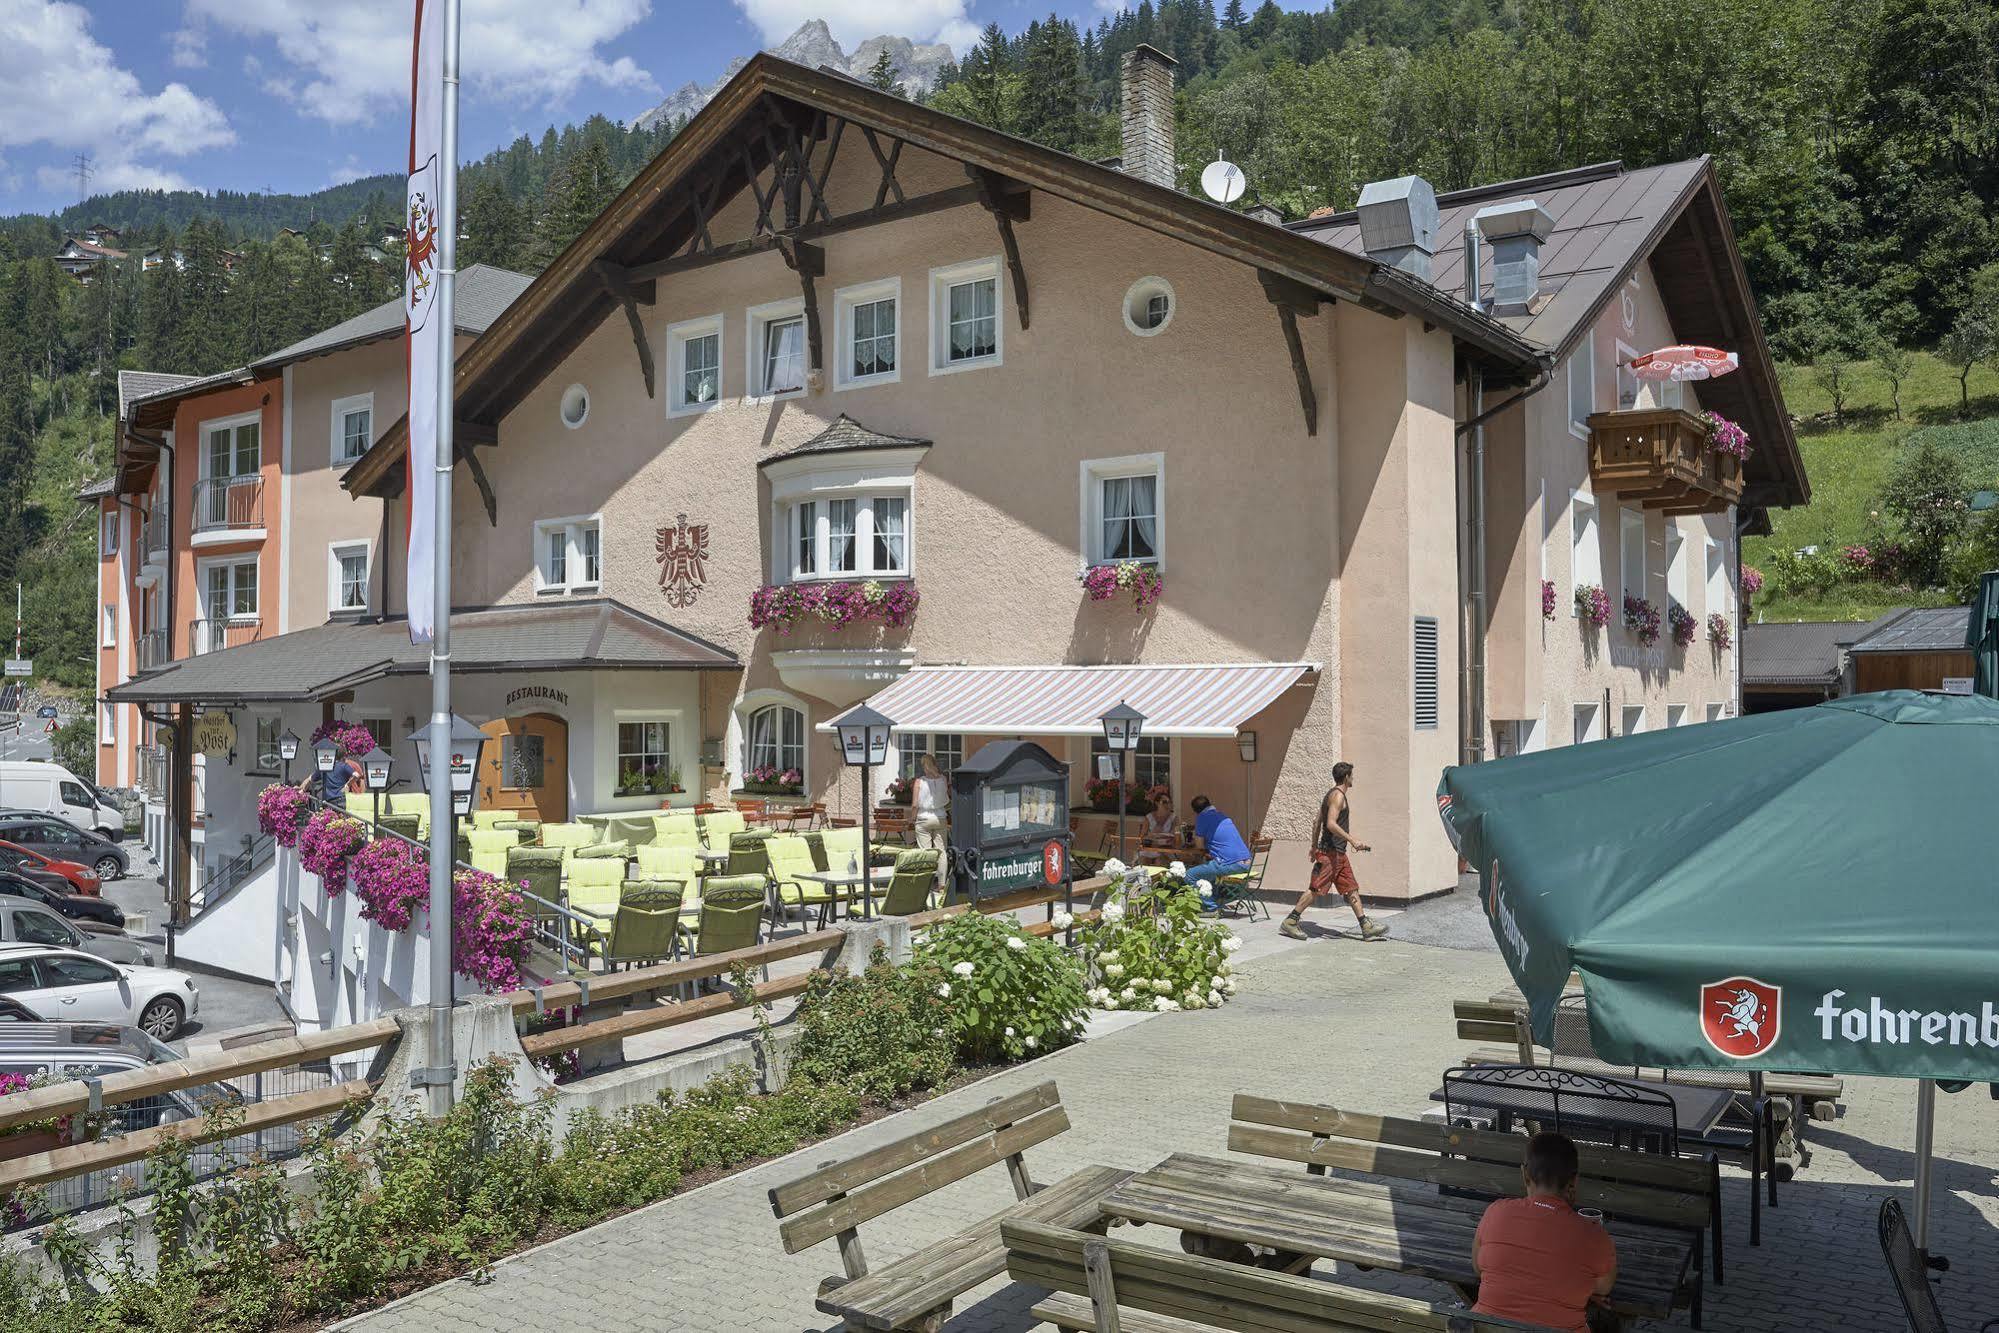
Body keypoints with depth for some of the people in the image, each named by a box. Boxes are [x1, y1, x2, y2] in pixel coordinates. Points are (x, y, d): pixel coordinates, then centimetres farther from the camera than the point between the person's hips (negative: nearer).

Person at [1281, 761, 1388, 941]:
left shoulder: (1331, 795, 17)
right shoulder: (1338, 796, -13)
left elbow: (1318, 823, 20)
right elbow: (1331, 824, -24)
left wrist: (1314, 847, 24)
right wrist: (1352, 840, -27)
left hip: (1338, 853, 11)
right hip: (1330, 852, -11)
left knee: (1351, 888, 9)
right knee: (1316, 890, -8)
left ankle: (1367, 927, 10)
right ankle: (1289, 922, -3)